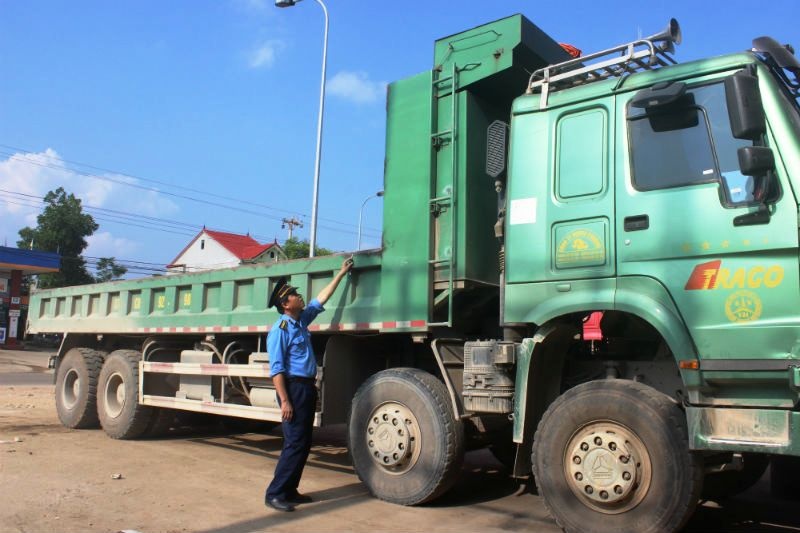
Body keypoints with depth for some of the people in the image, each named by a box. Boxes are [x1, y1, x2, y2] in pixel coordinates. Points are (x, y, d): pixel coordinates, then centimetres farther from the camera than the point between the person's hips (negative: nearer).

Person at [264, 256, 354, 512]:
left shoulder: (301, 320, 11)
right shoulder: (280, 330, -13)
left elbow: (321, 298, 25)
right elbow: (277, 369, -17)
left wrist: (341, 273, 28)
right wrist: (284, 400, -22)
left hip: (308, 387, 9)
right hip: (294, 388, -9)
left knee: (303, 443, 11)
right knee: (295, 443, -8)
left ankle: (289, 491, 19)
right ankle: (275, 493, 0)